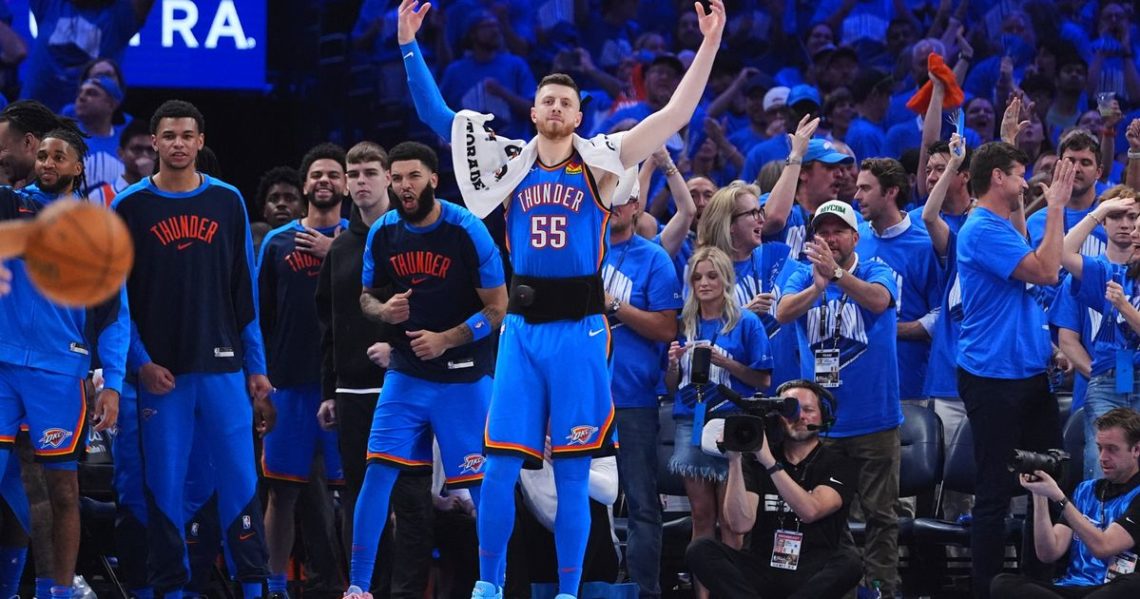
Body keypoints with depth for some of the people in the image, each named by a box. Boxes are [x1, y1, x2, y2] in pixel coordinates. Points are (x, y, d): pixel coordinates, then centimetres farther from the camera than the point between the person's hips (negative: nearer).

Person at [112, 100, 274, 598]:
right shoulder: (130, 206, 2)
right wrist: (141, 362, -8)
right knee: (164, 482, 0)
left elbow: (246, 290, 10)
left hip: (223, 365, 1)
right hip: (160, 369, -1)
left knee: (240, 476, -3)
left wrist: (256, 366, 6)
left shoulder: (227, 202, 8)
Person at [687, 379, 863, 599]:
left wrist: (769, 461, -24)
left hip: (814, 575, -2)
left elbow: (810, 511, -18)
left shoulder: (839, 465, 1)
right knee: (701, 551, -22)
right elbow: (740, 525, -8)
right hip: (762, 570, 2)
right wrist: (734, 461, -16)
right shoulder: (754, 461, 6)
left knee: (849, 562, -35)